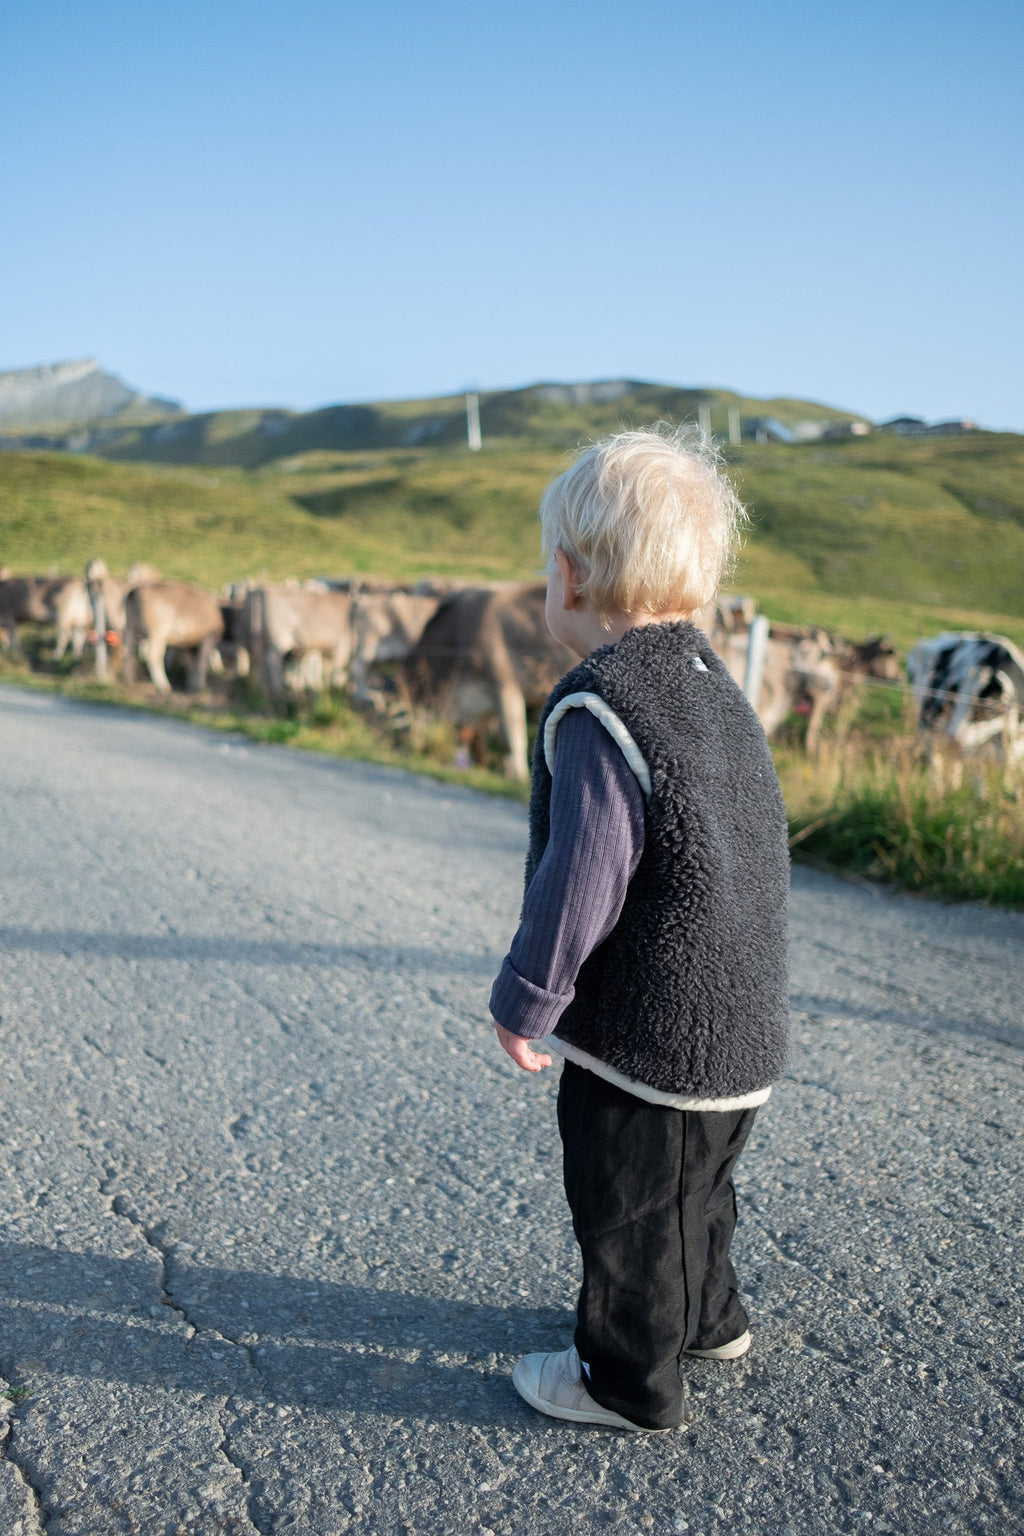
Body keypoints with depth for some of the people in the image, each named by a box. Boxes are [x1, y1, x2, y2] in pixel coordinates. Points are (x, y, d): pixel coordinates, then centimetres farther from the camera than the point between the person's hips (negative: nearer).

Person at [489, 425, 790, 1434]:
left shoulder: (598, 712, -24)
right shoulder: (715, 689, 5)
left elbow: (582, 881, -27)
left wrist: (525, 1000, -13)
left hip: (646, 1041, -9)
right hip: (740, 1029, 9)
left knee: (630, 1213, 12)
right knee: (692, 1189, 29)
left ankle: (628, 1381, 32)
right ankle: (708, 1319, 50)